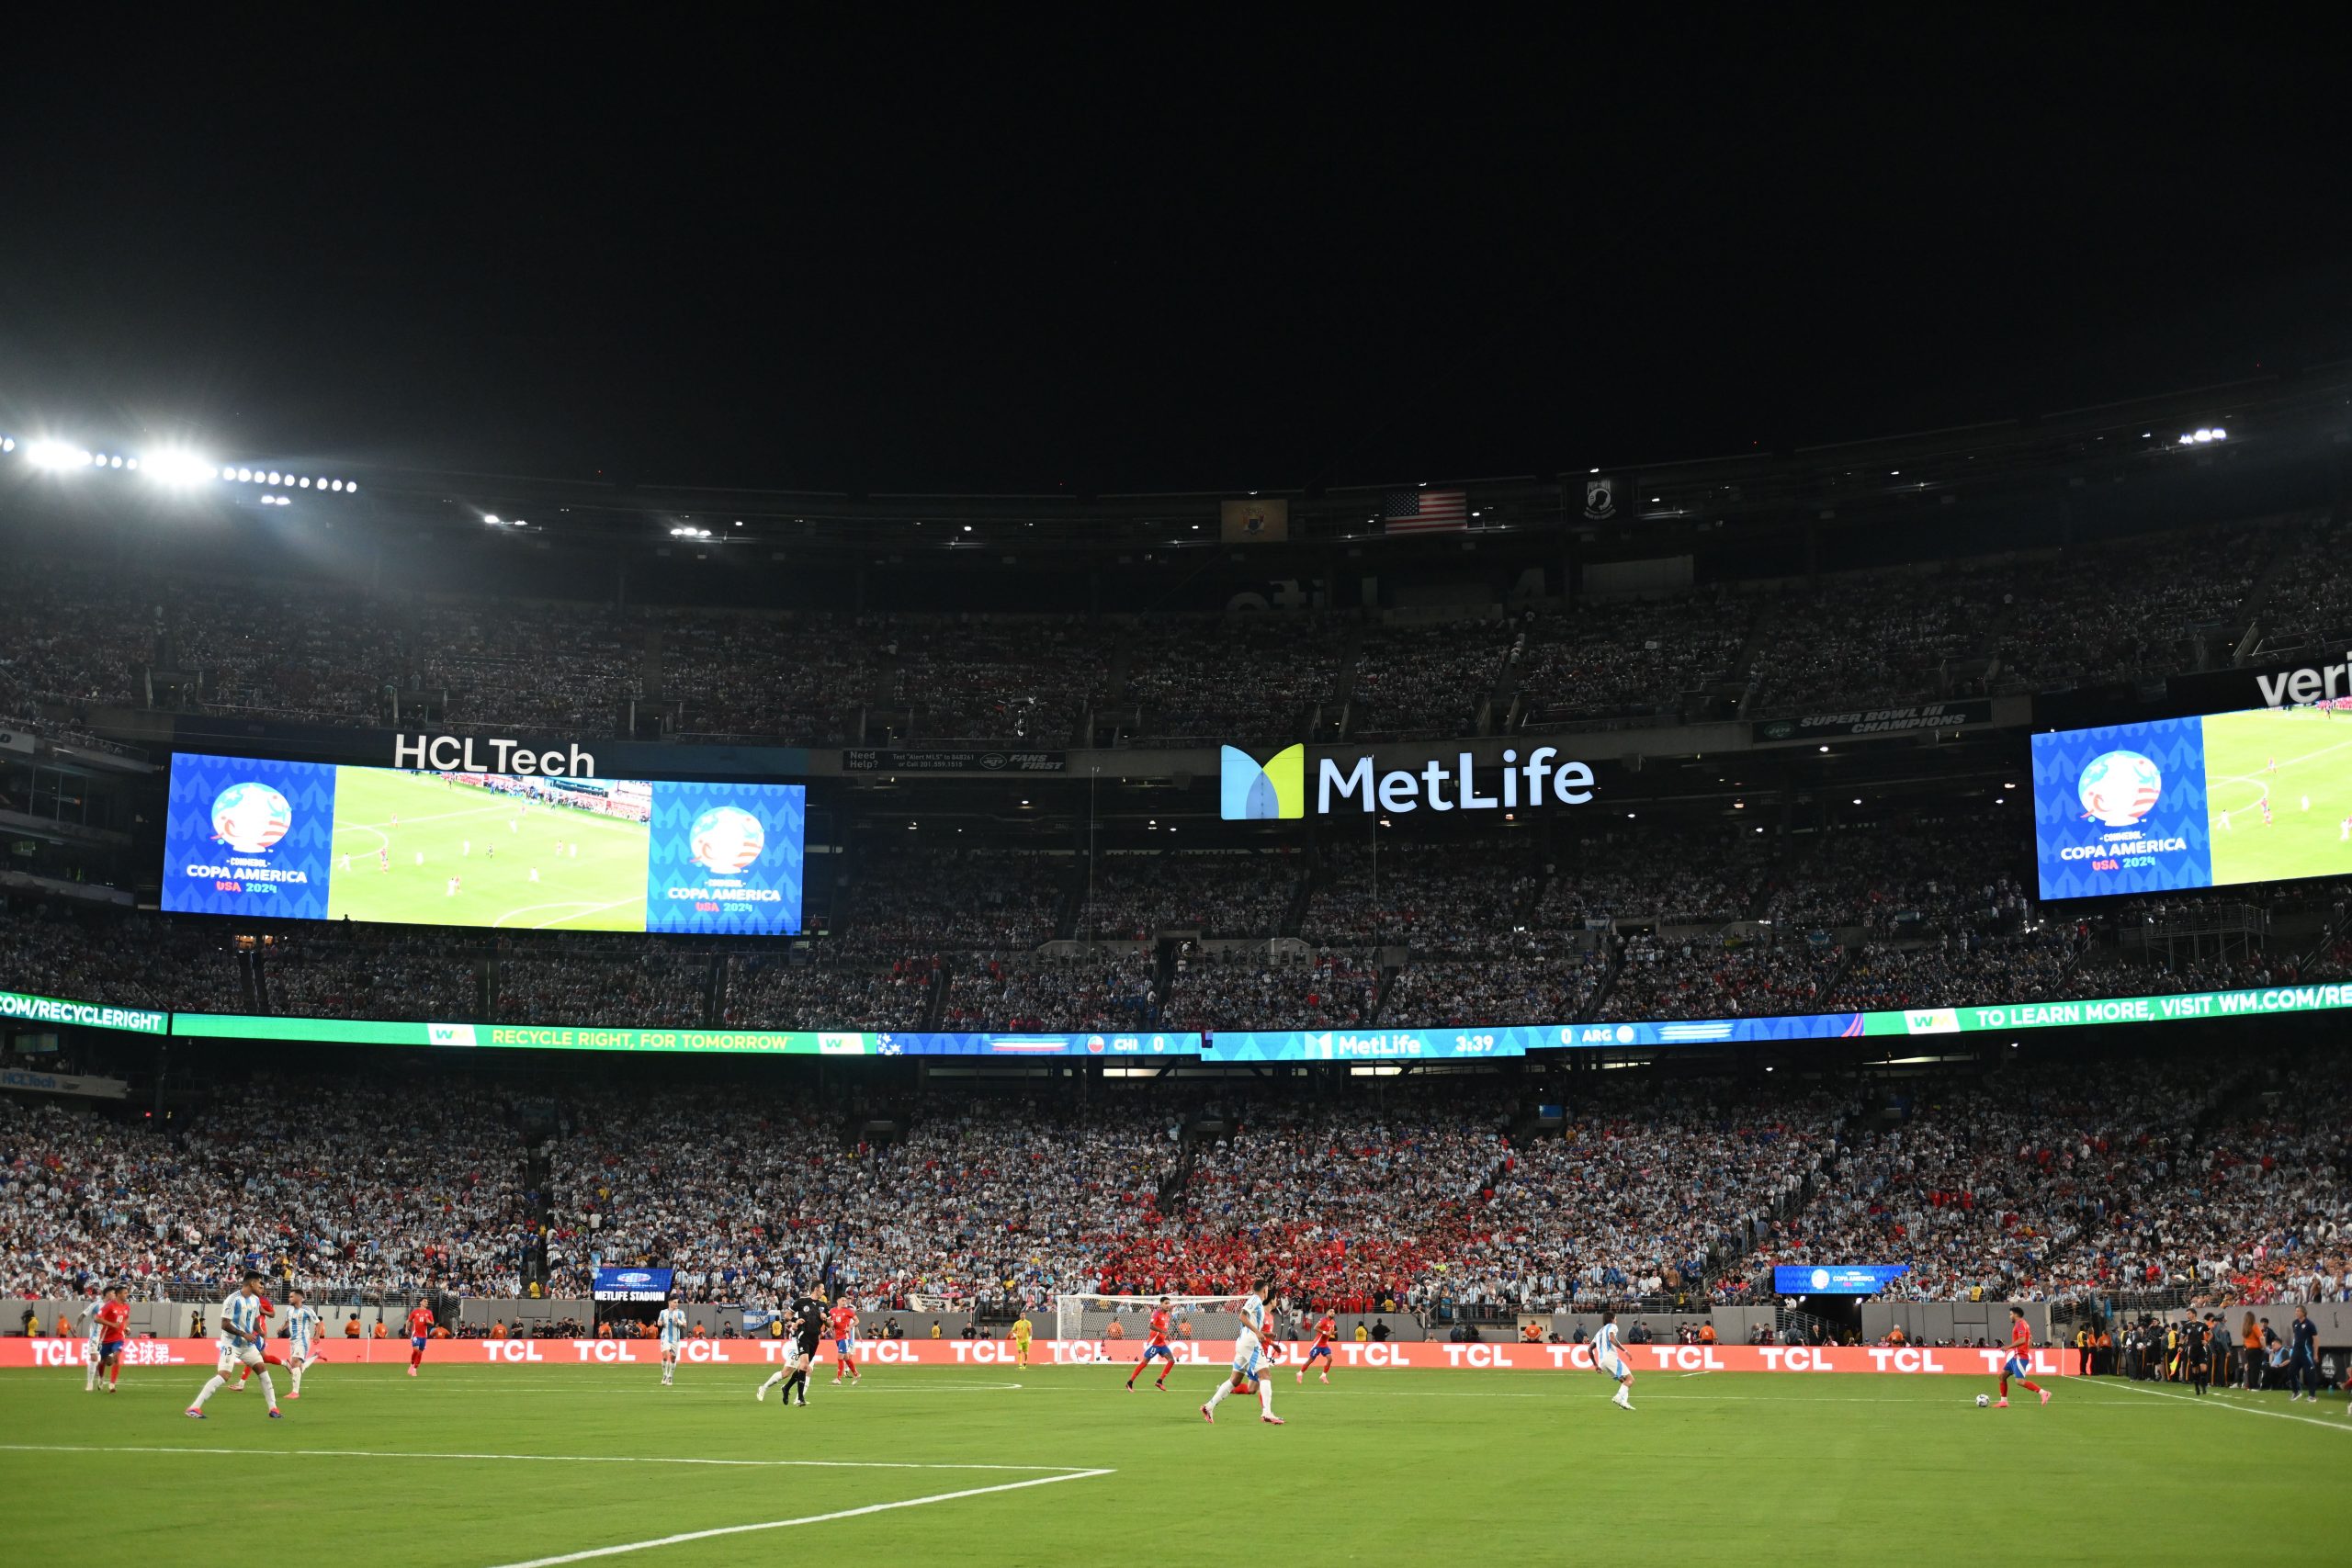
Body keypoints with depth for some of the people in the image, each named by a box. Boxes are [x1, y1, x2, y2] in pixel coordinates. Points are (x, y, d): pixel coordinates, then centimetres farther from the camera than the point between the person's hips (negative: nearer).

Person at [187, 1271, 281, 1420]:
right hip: (231, 1344, -8)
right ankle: (194, 1408, -15)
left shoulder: (255, 1300, 7)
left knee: (262, 1369, 3)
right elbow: (225, 1325, -19)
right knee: (223, 1376, -19)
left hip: (248, 1344, 8)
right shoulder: (233, 1300, -18)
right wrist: (244, 1334, -22)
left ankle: (273, 1408, 10)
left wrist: (259, 1334, 3)